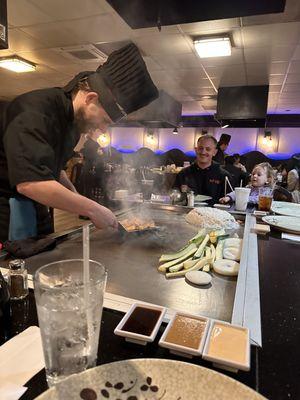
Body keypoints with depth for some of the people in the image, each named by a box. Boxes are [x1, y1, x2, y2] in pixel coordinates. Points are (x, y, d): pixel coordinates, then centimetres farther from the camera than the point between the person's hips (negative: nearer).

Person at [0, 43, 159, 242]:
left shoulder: (76, 119, 5)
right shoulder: (36, 111, -24)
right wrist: (92, 209, -31)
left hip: (34, 203, 8)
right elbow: (30, 181, -36)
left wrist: (76, 198, 2)